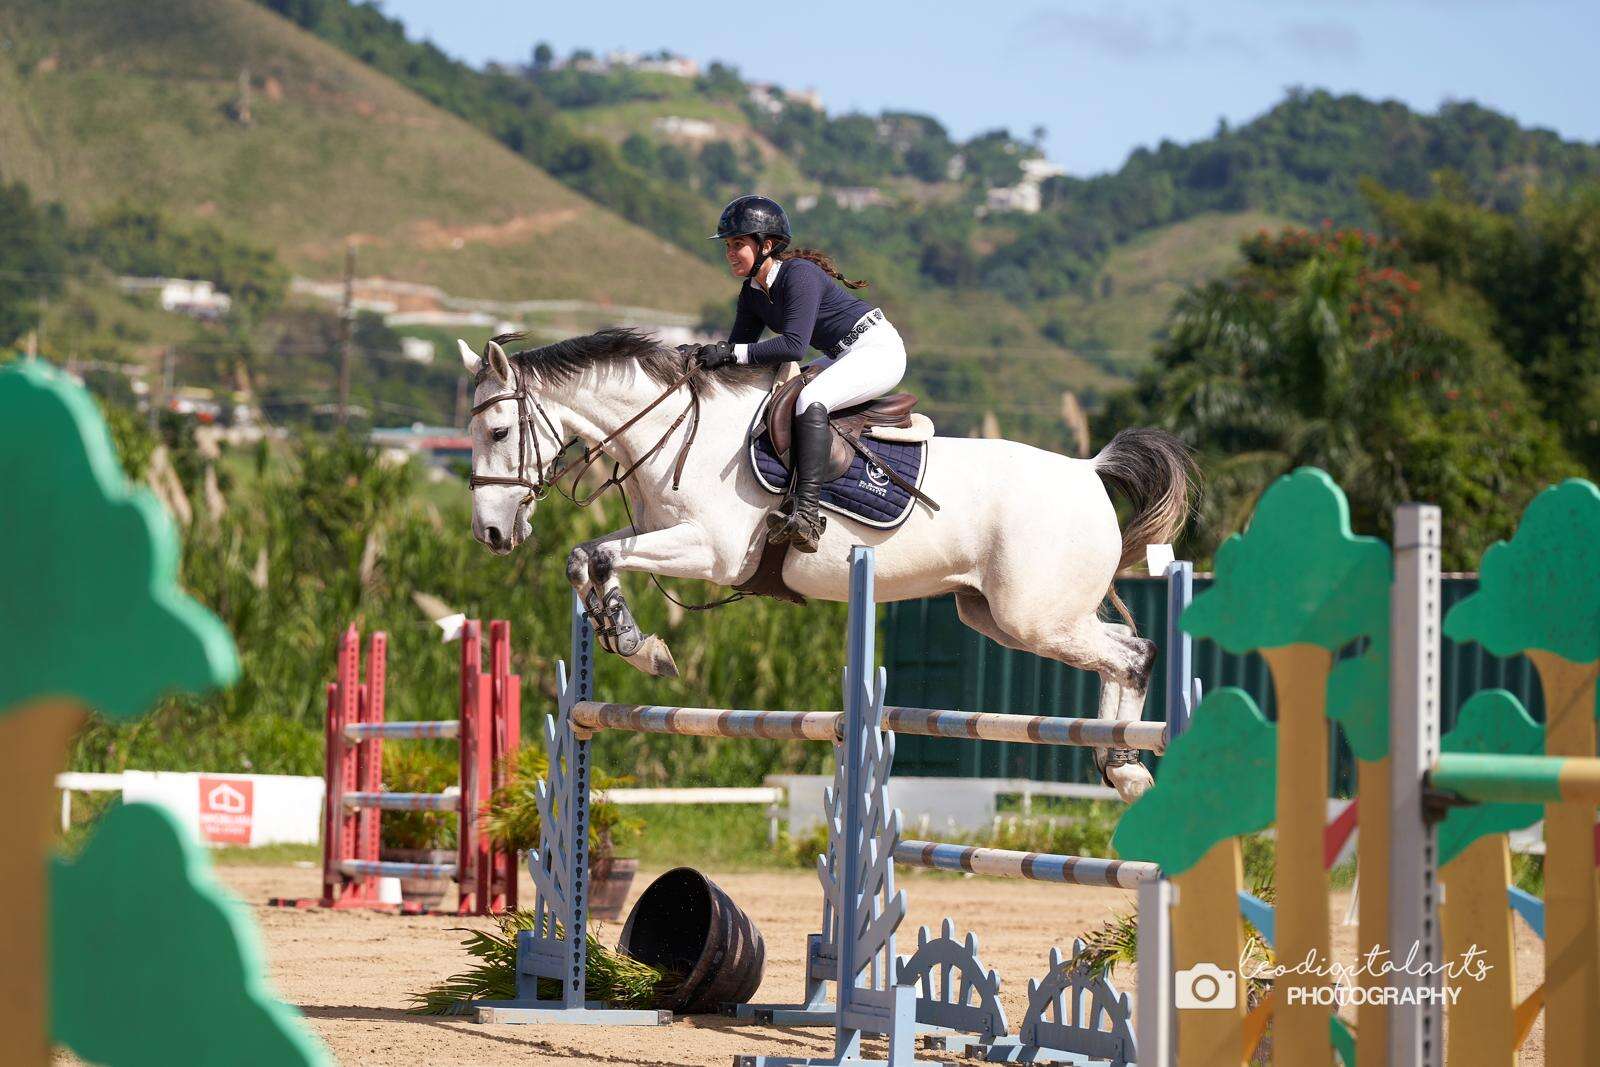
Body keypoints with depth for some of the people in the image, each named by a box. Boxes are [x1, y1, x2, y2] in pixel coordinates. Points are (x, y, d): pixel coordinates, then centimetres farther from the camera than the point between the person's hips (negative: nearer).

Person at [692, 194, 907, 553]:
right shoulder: (752, 292, 4)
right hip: (841, 358, 10)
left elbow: (794, 345, -31)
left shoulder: (800, 274, -23)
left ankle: (807, 513, -39)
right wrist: (701, 354, -13)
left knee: (810, 400, -31)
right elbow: (739, 346, 6)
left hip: (879, 349, -10)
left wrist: (731, 352, -32)